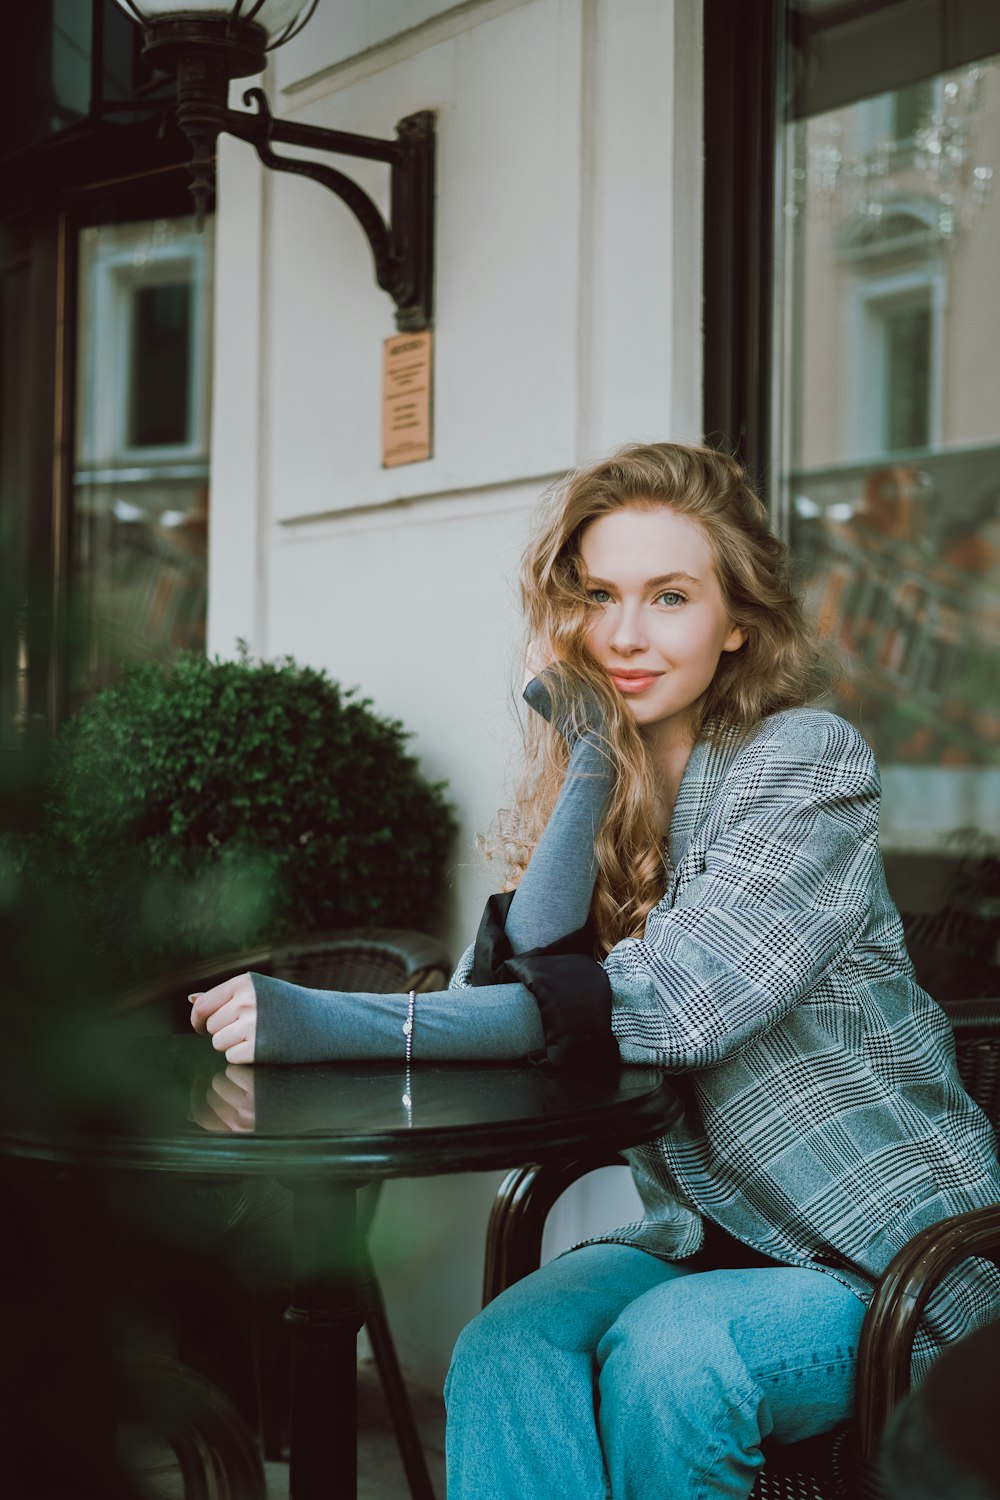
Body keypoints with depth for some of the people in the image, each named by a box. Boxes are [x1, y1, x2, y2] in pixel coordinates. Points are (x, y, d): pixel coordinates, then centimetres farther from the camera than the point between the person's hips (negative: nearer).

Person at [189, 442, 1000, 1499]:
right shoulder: (596, 776, 4)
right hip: (710, 1232, 4)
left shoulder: (808, 762, -15)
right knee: (503, 1353, -25)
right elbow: (529, 977, -13)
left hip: (896, 1252, -4)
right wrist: (590, 759, -17)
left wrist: (333, 1025, -34)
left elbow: (651, 1007, -28)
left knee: (666, 1353, -31)